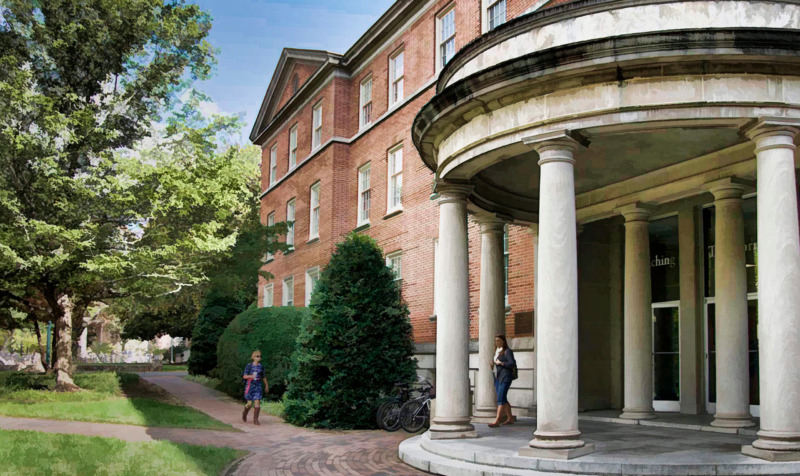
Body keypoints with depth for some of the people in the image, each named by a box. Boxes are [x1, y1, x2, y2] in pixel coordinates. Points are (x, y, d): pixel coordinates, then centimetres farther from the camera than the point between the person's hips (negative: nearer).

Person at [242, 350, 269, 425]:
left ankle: (255, 420, -2)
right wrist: (251, 376, -26)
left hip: (258, 386, 3)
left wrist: (266, 386, 22)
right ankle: (244, 413, 33)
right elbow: (244, 376, -8)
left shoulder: (261, 367, 6)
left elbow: (264, 377, 17)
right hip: (250, 386, -3)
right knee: (250, 403, 1)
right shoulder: (249, 366, -4)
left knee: (257, 403, -8)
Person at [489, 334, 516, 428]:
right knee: (503, 399, 11)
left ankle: (497, 421, -20)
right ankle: (510, 418, 21)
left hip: (505, 378, -9)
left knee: (501, 398, -14)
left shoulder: (507, 351, -6)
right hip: (497, 378, 9)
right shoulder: (496, 351, 18)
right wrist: (493, 365, 5)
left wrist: (500, 363, -14)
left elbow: (512, 363, -15)